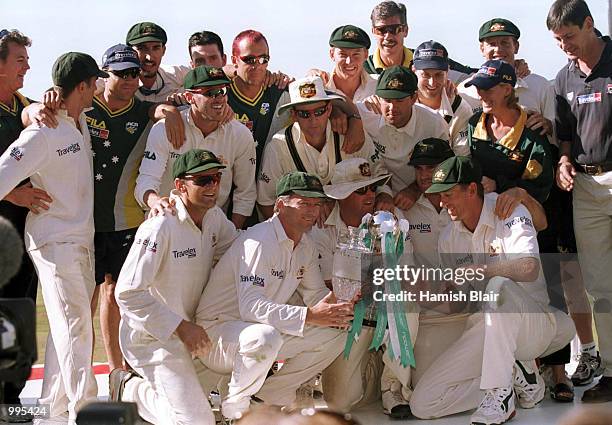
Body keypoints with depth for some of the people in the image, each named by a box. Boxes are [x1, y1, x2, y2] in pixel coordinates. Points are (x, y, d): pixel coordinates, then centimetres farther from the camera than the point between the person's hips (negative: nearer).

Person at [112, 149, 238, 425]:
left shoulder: (215, 217, 2)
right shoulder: (159, 228, -23)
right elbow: (128, 293, -24)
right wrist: (180, 327, -23)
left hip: (189, 328, 8)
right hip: (152, 337, -8)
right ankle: (129, 390, 9)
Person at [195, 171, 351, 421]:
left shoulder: (306, 246, 7)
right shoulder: (259, 241, -22)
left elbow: (316, 294, 10)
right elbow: (251, 306, -31)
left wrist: (339, 304, -14)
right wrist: (309, 316, -38)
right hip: (217, 331, -9)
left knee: (334, 335, -2)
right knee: (266, 336, -40)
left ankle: (270, 395, 4)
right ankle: (234, 406, -15)